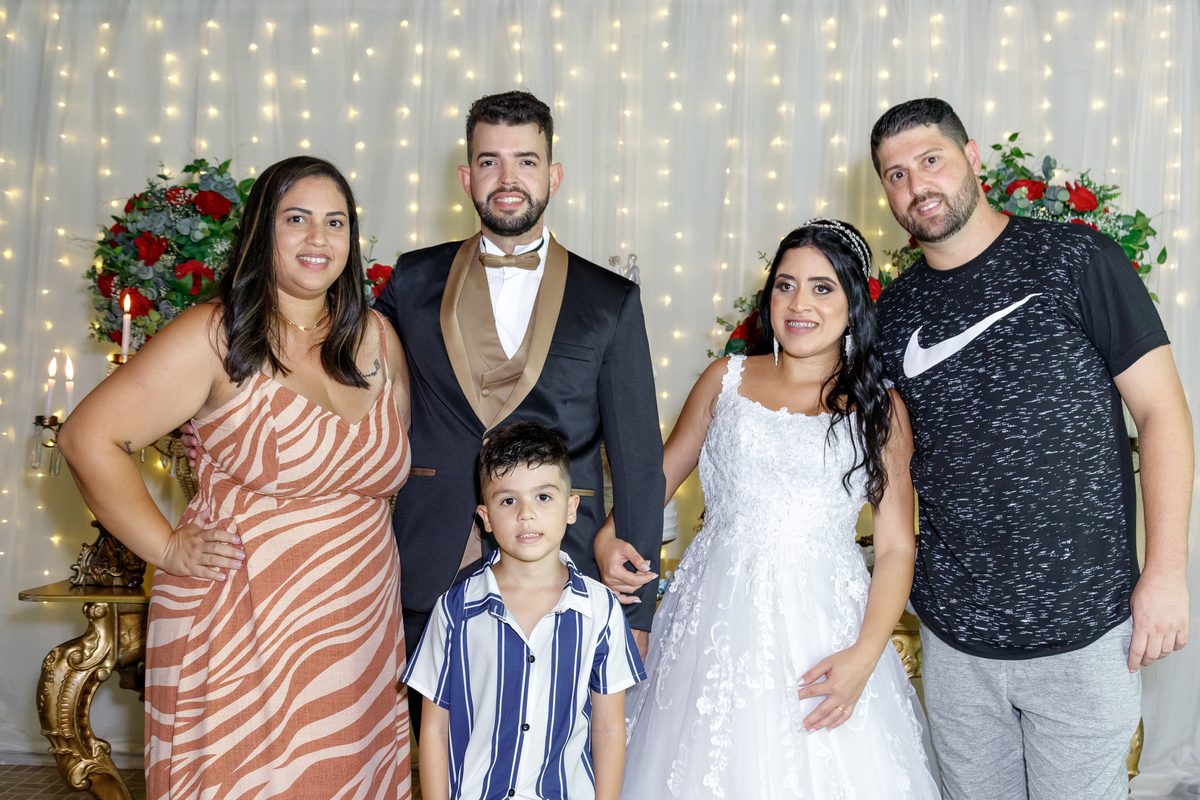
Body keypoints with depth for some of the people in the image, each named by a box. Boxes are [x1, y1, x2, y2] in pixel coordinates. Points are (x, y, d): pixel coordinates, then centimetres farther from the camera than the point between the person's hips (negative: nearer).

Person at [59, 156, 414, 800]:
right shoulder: (216, 336, -8)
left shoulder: (376, 340, 8)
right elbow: (88, 437, -8)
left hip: (360, 631, 5)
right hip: (242, 632, -4)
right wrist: (166, 547, -9)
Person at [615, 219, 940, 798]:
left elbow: (896, 547, 0)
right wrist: (612, 535, -4)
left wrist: (863, 657, -12)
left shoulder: (880, 409, 3)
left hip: (824, 628, -1)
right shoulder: (726, 379, 8)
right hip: (718, 621, 1)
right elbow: (665, 470, 15)